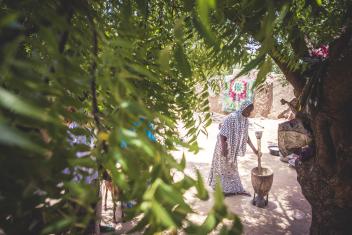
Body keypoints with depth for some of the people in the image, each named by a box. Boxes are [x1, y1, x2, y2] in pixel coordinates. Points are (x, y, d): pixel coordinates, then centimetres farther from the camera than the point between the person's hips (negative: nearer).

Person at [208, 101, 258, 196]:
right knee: (223, 167, 7)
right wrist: (224, 148, -26)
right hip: (225, 146, -7)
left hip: (233, 148, 7)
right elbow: (222, 134, -25)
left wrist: (253, 148, 6)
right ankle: (221, 189, 23)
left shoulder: (245, 120, -1)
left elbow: (245, 135, 8)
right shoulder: (231, 118, -25)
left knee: (232, 167, 17)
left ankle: (235, 189, 29)